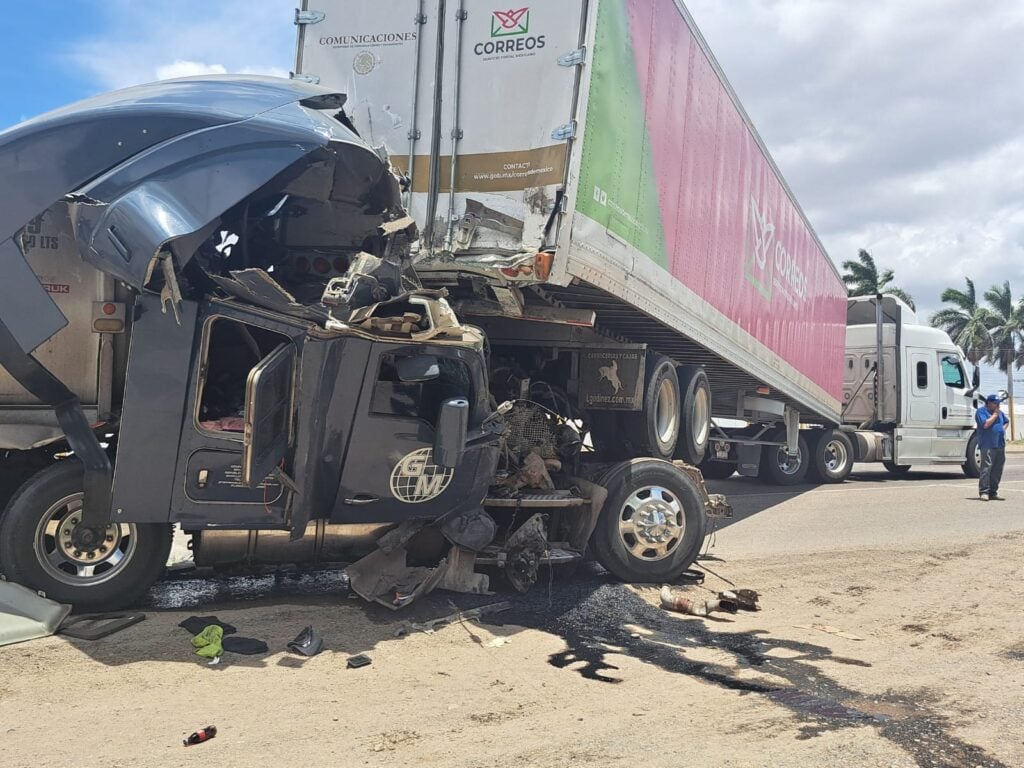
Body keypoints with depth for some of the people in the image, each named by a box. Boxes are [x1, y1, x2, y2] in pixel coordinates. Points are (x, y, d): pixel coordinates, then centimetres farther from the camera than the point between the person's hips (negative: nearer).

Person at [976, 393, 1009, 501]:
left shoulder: (999, 412, 19)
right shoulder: (981, 411, -5)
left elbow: (1006, 421, 35)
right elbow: (986, 424, -18)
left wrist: (1003, 429, 15)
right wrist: (995, 414, -9)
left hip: (1000, 445, 8)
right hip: (988, 445, -8)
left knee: (997, 470, 8)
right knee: (986, 468, -13)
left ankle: (993, 492, 14)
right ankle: (983, 492, -13)